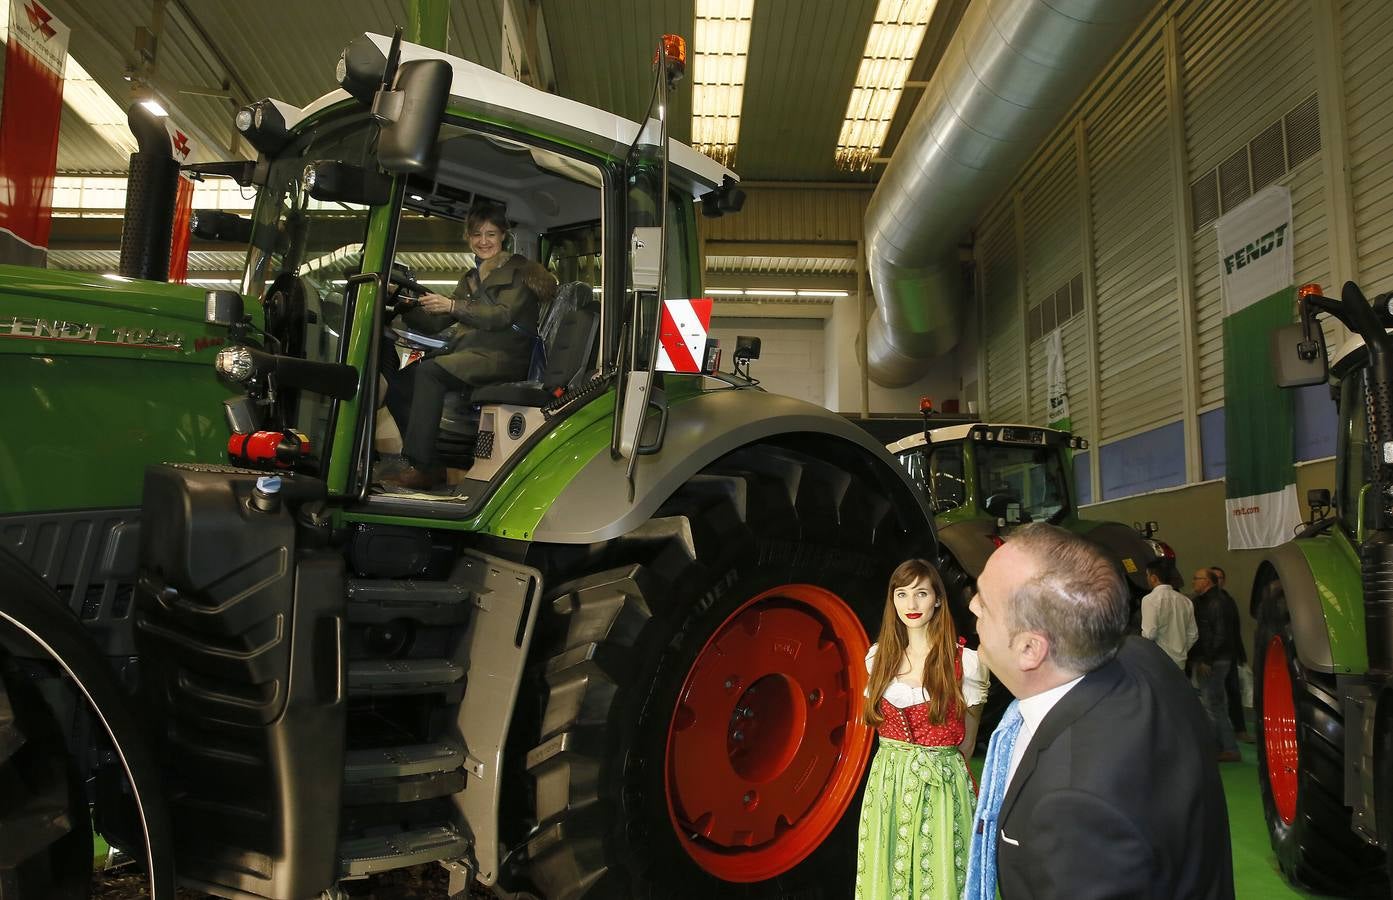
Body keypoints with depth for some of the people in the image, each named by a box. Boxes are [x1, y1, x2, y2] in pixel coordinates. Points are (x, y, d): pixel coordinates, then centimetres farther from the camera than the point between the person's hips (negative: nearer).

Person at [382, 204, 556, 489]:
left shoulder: (518, 270, 6)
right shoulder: (470, 279, 25)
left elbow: (503, 315, -11)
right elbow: (435, 322, 18)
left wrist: (453, 306, -20)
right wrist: (407, 307, 0)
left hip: (502, 356, -7)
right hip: (466, 350, 7)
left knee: (429, 372, -29)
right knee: (400, 383, -15)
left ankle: (419, 468, -29)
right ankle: (430, 465, -14)